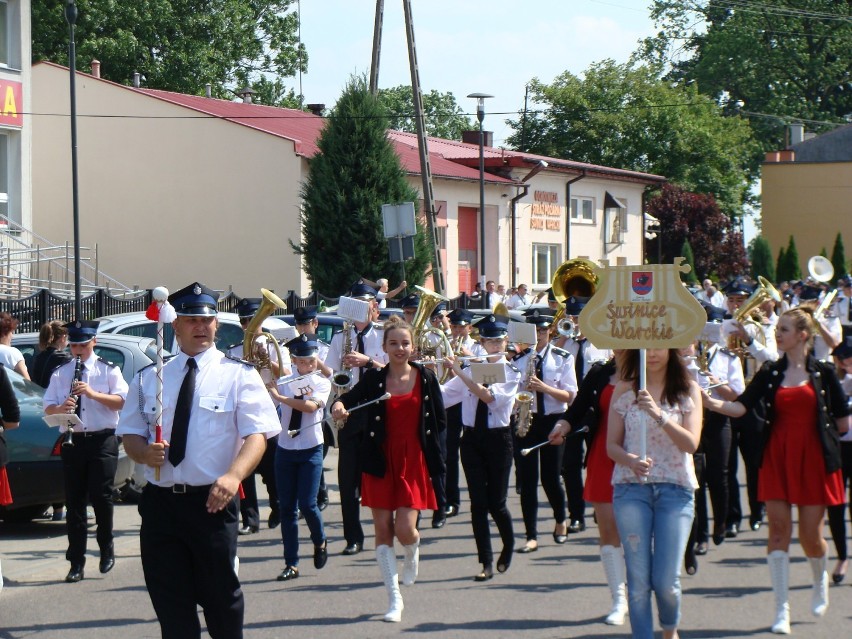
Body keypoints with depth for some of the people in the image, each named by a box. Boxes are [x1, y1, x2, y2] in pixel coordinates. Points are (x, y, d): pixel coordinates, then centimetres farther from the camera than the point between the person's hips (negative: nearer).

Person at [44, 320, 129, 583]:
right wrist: (61, 408, -18)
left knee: (101, 497, -8)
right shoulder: (60, 374, 10)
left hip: (102, 441, -2)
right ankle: (76, 563, 6)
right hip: (72, 441, 2)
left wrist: (94, 394, -20)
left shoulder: (109, 370, 4)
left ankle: (107, 550, 13)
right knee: (74, 502, 2)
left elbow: (122, 401, -7)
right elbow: (48, 408, 5)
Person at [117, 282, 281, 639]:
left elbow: (257, 435, -10)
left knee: (221, 597, 5)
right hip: (160, 501, 3)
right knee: (170, 602, 6)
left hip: (212, 502, -3)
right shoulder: (149, 378, 11)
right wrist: (144, 452, -11)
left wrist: (233, 475, -29)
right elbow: (130, 433, 14)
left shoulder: (238, 375, -1)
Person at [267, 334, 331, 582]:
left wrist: (280, 397, -30)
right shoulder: (283, 383, 2)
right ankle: (291, 564, 7)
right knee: (287, 508, 2)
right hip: (285, 450, 2)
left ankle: (320, 542, 21)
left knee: (307, 504, -10)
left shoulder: (322, 383, -3)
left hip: (310, 450, -2)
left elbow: (311, 406, -23)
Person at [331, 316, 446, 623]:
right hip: (381, 461, 1)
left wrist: (434, 455, 1)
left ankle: (413, 553, 29)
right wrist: (339, 406, -26)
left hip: (414, 461, -1)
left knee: (405, 529, -9)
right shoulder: (373, 379, 0)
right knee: (383, 530, 1)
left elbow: (439, 420, 6)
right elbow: (348, 400, -5)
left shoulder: (426, 378, 0)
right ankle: (395, 599, 9)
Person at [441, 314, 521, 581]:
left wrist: (459, 372, -23)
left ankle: (509, 546, 27)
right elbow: (441, 397, 4)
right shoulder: (471, 370, 8)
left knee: (496, 502, -3)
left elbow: (490, 396, -20)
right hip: (472, 439, 3)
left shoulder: (511, 373, -2)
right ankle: (486, 563, 2)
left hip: (498, 439, -3)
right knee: (478, 502, -3)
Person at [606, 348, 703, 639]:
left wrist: (659, 415, -21)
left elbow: (691, 443, -7)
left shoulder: (688, 390, 4)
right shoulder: (624, 391, 6)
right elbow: (612, 445, 6)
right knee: (638, 579, -3)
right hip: (631, 488, 1)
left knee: (666, 581, -3)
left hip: (676, 489, -1)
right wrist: (631, 461, -16)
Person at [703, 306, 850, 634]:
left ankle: (820, 578, 36)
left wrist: (815, 427, 5)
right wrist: (709, 402, -20)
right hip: (777, 460, 2)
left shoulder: (823, 373, 0)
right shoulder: (770, 373, 5)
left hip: (813, 460, -2)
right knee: (779, 530, -4)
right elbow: (740, 407, -6)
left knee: (811, 534, 1)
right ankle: (782, 610, 0)